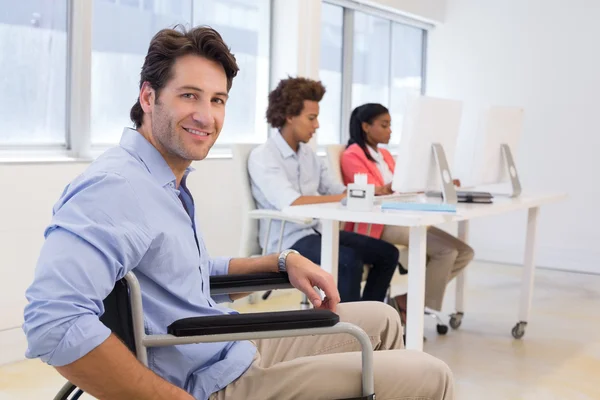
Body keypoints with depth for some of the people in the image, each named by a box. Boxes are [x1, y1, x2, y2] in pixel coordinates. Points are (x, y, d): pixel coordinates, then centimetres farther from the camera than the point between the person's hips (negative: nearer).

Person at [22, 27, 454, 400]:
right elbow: (54, 321, -37)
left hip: (237, 349, 10)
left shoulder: (169, 181, 8)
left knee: (381, 320, 23)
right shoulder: (116, 185, -24)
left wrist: (285, 261, 9)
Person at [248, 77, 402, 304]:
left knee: (387, 253, 2)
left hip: (317, 230, 8)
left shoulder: (308, 153, 14)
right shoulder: (262, 157, -12)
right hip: (287, 240, -8)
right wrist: (344, 198, -27)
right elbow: (291, 203, -27)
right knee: (349, 261, -31)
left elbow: (337, 191, 10)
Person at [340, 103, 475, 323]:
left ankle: (407, 300, -2)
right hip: (378, 224, -9)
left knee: (464, 252, -3)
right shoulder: (352, 156, -3)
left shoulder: (385, 155, 23)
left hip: (402, 218, 9)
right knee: (446, 250, -23)